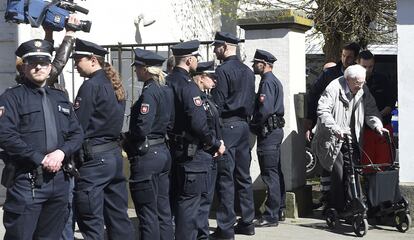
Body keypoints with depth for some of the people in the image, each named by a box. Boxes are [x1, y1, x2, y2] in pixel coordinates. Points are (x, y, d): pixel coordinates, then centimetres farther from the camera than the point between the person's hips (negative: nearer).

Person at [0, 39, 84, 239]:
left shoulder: (60, 98, 18)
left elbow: (77, 133, 14)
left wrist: (62, 152, -7)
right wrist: (41, 159, -17)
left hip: (59, 180, 6)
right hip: (26, 180, -6)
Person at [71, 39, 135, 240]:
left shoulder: (91, 86, -13)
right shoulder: (113, 84, 13)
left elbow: (77, 127, -14)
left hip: (93, 159, -9)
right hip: (115, 154, 9)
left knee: (91, 223, -3)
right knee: (118, 216, 13)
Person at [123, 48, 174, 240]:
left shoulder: (149, 91, -16)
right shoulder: (166, 91, 9)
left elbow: (142, 128, -23)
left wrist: (127, 143, -7)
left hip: (147, 155, -9)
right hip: (163, 152, 9)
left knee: (148, 213, -1)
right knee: (163, 210, 13)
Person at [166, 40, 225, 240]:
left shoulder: (166, 83, 7)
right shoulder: (188, 86, -17)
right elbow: (198, 123, -23)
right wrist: (216, 144, -10)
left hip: (173, 148, 9)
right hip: (191, 153, -9)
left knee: (176, 200, 18)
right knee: (189, 201, -3)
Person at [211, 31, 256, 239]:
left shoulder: (223, 70, -11)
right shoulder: (248, 71, 14)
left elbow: (218, 103, -14)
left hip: (227, 126, -8)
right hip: (244, 125, 8)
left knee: (225, 178, -6)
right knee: (243, 176, 12)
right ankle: (247, 222, 17)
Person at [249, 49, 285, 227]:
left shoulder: (267, 82, -14)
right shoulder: (275, 81, 19)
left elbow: (265, 109, -23)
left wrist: (253, 126, -11)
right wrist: (256, 125, 12)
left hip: (268, 132, -11)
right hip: (276, 130, 11)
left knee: (270, 174, -9)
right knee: (276, 173, 14)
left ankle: (271, 216, -7)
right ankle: (277, 210, 21)